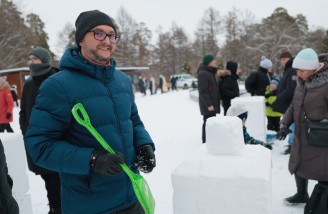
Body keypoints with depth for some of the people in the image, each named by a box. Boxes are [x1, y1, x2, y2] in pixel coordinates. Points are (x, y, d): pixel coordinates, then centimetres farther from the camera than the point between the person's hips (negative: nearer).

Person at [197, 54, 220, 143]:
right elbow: (203, 91, -21)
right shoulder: (203, 74, -15)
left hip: (212, 104, 10)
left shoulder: (210, 73, 17)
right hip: (208, 105, -10)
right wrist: (208, 105, -23)